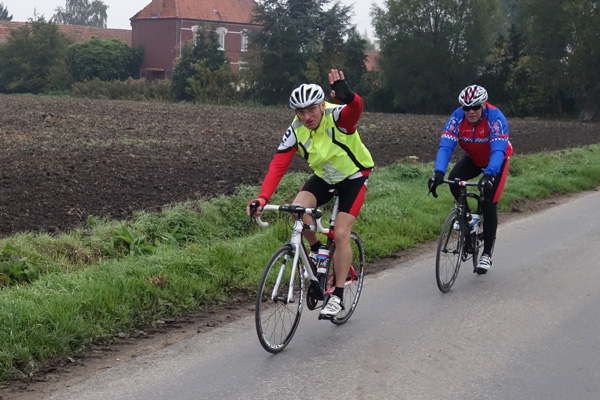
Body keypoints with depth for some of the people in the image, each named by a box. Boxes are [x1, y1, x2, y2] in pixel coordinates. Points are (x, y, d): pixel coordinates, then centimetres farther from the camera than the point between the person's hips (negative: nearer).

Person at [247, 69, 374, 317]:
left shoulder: (336, 117, -29)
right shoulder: (296, 131, -18)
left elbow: (356, 107, -52)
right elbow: (278, 165, -23)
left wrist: (346, 96, -77)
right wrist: (262, 198, -37)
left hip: (354, 176, -4)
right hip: (324, 178, 4)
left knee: (341, 235, -13)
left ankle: (337, 296, 0)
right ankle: (316, 250, 5)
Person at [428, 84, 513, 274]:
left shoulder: (495, 118, -33)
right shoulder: (457, 117, -25)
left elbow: (498, 150, -42)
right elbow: (446, 145, -32)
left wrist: (489, 175, -58)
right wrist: (439, 172, -49)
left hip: (496, 161, -3)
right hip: (472, 159, 3)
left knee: (489, 204, -14)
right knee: (454, 180, -26)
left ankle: (487, 254, -2)